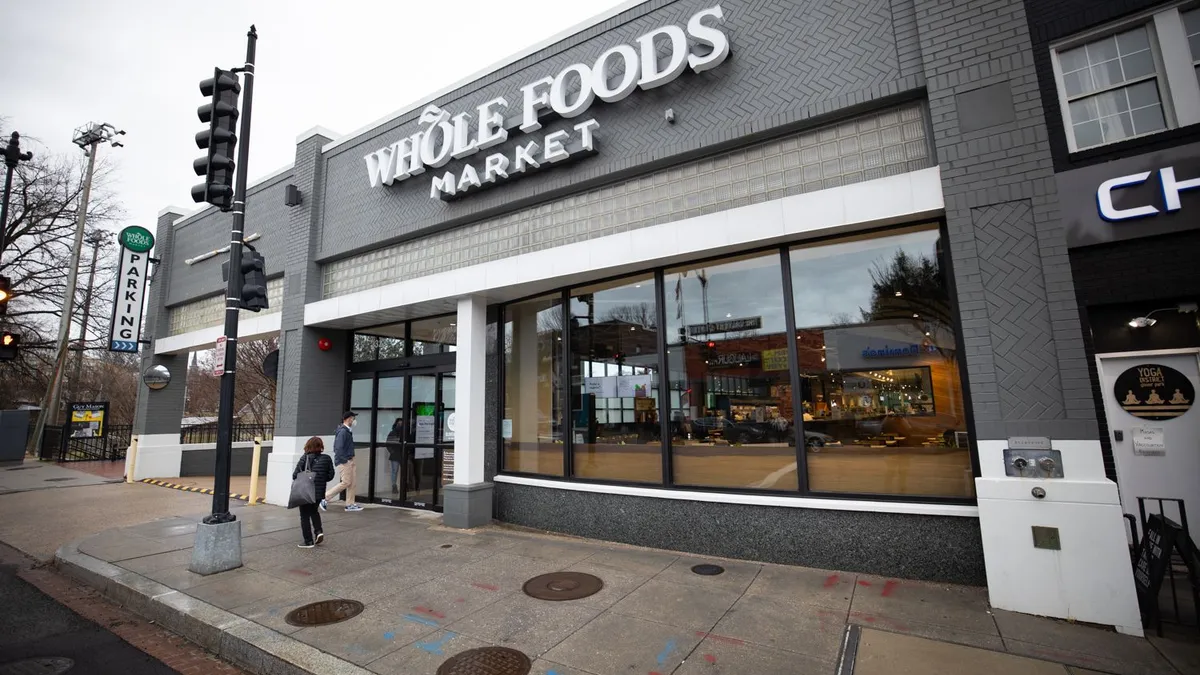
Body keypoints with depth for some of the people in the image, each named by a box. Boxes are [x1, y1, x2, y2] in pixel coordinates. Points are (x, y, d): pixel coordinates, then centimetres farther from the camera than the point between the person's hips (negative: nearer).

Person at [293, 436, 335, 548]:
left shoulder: (305, 458, -12)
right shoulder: (326, 459, -3)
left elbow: (296, 475, -12)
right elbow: (330, 475, 1)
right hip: (320, 492, 4)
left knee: (305, 516, 10)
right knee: (314, 511, 28)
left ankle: (308, 541, 14)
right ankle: (319, 531, 12)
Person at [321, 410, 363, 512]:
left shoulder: (347, 431, 14)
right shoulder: (343, 431, -17)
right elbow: (339, 448, -23)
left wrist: (351, 460, 14)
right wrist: (344, 460, -18)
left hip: (349, 461, 10)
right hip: (344, 461, -10)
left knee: (351, 483, 10)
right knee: (345, 482, -6)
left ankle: (350, 504, 16)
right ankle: (325, 498, 4)